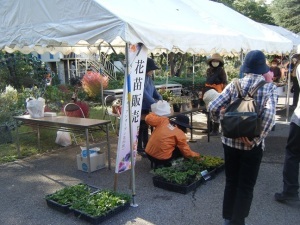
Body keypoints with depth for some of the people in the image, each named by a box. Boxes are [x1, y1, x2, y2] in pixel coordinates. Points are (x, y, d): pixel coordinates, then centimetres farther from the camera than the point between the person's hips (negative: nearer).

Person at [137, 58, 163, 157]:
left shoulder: (149, 78, 8)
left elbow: (154, 90, 12)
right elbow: (144, 94, -29)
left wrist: (161, 100, -3)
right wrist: (155, 103, -29)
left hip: (147, 107, 8)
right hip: (140, 108, -8)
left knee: (146, 127, 17)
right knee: (141, 128, 2)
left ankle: (146, 146, 29)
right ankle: (140, 148, 15)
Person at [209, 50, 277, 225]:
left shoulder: (234, 84, -2)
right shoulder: (269, 87, -6)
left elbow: (214, 107, -9)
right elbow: (269, 114, -24)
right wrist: (256, 139, -16)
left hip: (230, 141, 3)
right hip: (252, 145, -3)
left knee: (231, 182, 19)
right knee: (246, 186, 11)